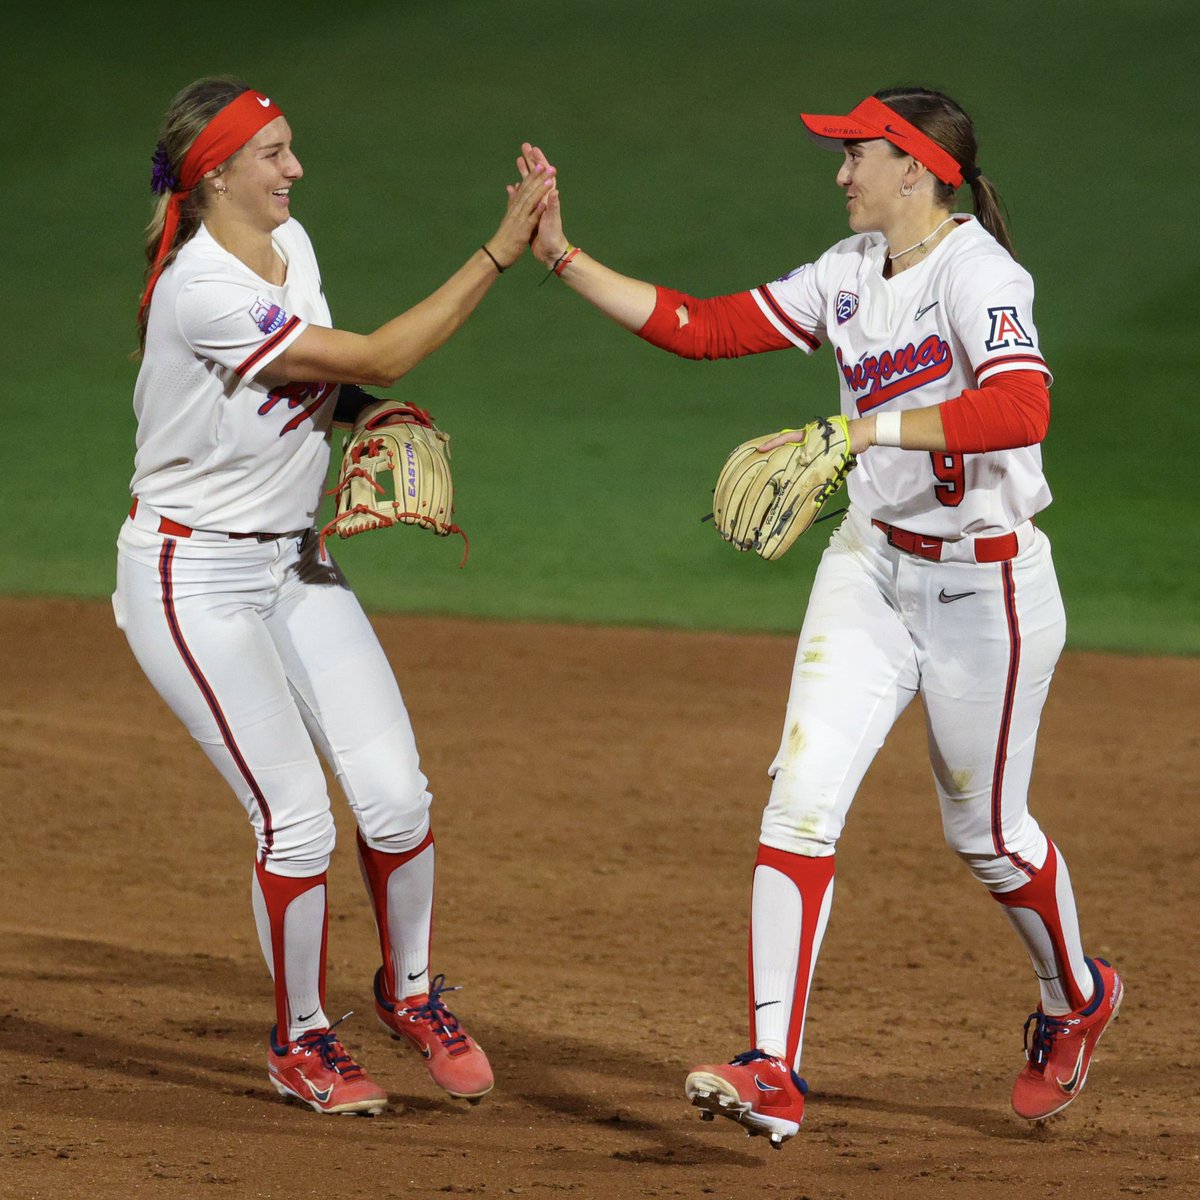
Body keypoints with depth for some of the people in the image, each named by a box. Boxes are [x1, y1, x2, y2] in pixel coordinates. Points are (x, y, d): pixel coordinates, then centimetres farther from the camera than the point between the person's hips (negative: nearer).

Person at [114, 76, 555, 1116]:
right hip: (194, 574, -8)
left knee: (395, 795, -3)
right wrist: (498, 254, -27)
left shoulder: (289, 244, 3)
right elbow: (377, 359, -25)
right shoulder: (203, 292, -25)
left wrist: (365, 406, -3)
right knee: (298, 820, -11)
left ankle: (411, 992, 21)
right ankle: (302, 1041, 11)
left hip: (295, 561, 8)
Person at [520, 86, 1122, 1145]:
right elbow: (703, 327, 7)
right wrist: (561, 257, 2)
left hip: (986, 586, -7)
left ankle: (1076, 998, 41)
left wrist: (862, 430, -42)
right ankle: (774, 1074, -14)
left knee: (986, 830, 10)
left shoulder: (975, 271, -19)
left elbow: (1022, 408, -36)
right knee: (801, 799, -9)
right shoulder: (852, 273, 6)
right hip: (872, 566, 7)